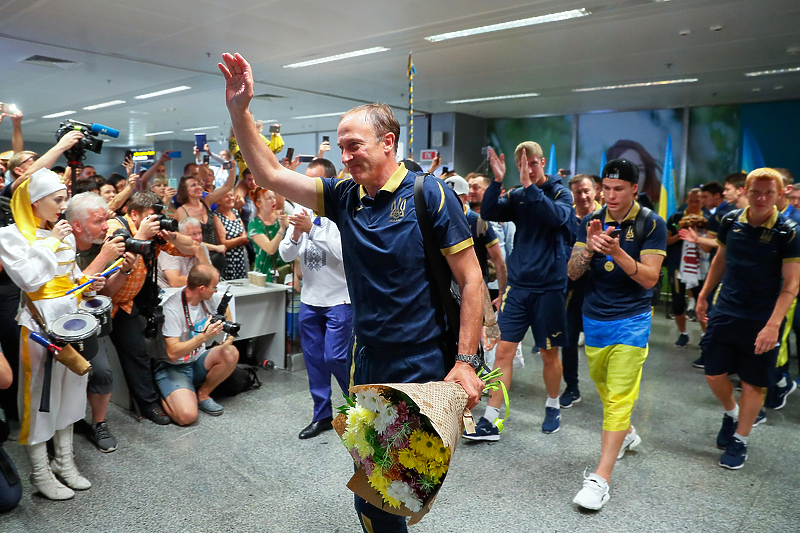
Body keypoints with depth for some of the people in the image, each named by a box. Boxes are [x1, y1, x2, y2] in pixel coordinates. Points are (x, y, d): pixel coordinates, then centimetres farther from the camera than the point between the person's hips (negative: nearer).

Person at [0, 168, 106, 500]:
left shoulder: (64, 233, 10)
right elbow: (30, 280, -19)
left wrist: (87, 283, 2)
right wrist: (51, 243, -14)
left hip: (71, 316, 7)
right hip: (40, 320, -6)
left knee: (69, 387, 13)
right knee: (39, 392, 2)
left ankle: (64, 461, 28)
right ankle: (39, 472, 17)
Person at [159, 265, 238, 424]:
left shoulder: (211, 298, -4)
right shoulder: (172, 309, -23)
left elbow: (226, 313, 21)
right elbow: (173, 353, -27)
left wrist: (229, 337, 5)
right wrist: (204, 336, -35)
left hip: (198, 361, 6)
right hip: (174, 368, -6)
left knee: (231, 353, -25)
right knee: (187, 416, -28)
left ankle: (202, 395, -1)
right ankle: (164, 397, 8)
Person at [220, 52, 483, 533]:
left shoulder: (430, 195, -12)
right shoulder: (344, 197, 3)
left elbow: (472, 280, -12)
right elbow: (271, 174, 4)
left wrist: (466, 362, -16)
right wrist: (239, 110, -6)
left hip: (422, 367, -5)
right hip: (366, 360, 6)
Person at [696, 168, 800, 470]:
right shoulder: (731, 221, -1)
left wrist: (773, 325, -23)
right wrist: (704, 294, 15)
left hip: (761, 321, -3)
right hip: (724, 312, 3)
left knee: (753, 385, 6)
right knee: (714, 375, 8)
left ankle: (739, 441, 24)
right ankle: (731, 413, 38)